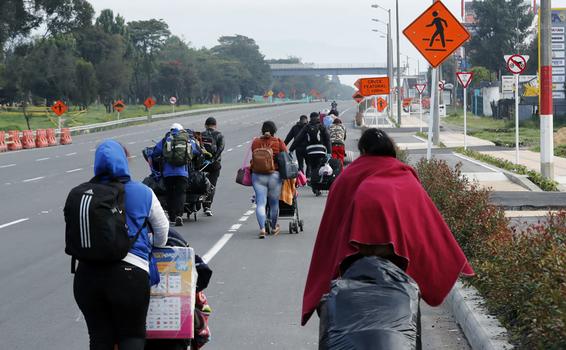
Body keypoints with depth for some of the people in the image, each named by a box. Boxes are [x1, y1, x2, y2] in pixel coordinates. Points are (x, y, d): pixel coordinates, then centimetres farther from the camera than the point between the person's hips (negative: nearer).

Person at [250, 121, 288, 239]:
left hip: (257, 175, 1)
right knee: (274, 202, 14)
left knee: (260, 203, -3)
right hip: (274, 175, -1)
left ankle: (262, 228, -18)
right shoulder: (279, 142, 0)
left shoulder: (255, 142, 5)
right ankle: (274, 227, 31)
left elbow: (253, 158, 9)